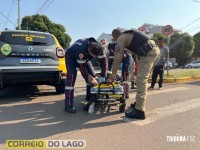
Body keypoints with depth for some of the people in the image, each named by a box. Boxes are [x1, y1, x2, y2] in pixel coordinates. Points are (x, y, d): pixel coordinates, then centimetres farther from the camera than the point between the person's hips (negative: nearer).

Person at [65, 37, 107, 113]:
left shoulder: (99, 48, -29)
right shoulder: (81, 49, -44)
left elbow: (103, 62, -23)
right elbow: (82, 67, -36)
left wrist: (102, 77, -27)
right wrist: (88, 77, -34)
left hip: (85, 57, 6)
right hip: (71, 56, -6)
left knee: (92, 74, -4)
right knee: (71, 76, -24)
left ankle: (90, 99, 12)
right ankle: (68, 105, -23)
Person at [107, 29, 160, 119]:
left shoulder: (121, 38, -1)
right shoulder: (128, 35, 26)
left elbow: (117, 58, -6)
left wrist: (113, 75, -2)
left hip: (149, 52, -10)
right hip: (154, 49, 10)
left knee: (141, 80, -11)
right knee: (142, 79, 17)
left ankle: (139, 111, -10)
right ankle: (139, 103, 27)